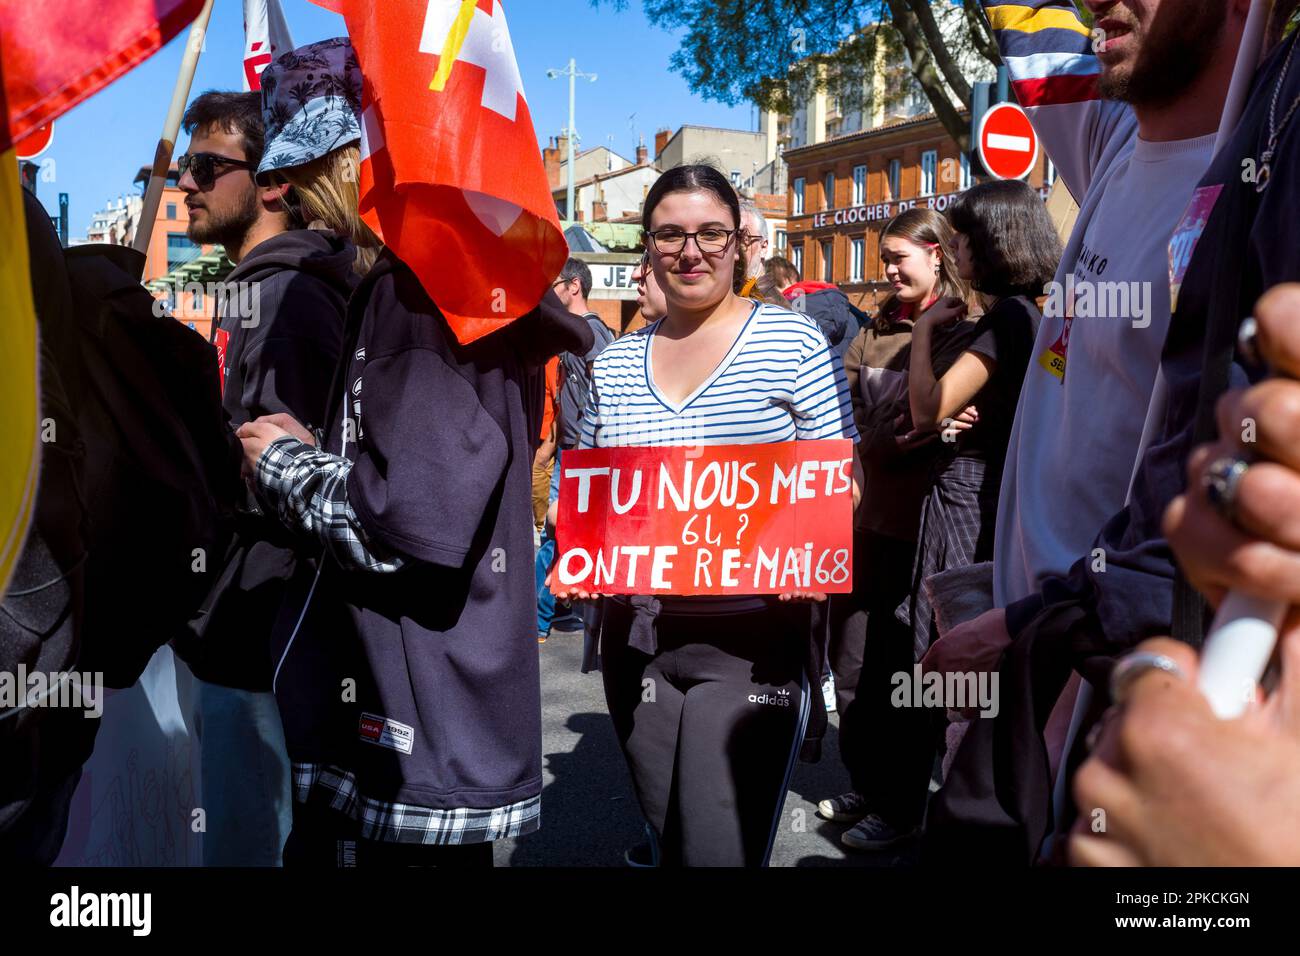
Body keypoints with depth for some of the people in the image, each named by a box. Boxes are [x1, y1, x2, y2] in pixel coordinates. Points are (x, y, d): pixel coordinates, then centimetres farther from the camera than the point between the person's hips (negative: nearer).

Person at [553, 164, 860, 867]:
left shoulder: (792, 342, -2)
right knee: (668, 839, 17)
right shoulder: (614, 365, 9)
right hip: (636, 636, 4)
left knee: (721, 848, -6)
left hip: (752, 635, -4)